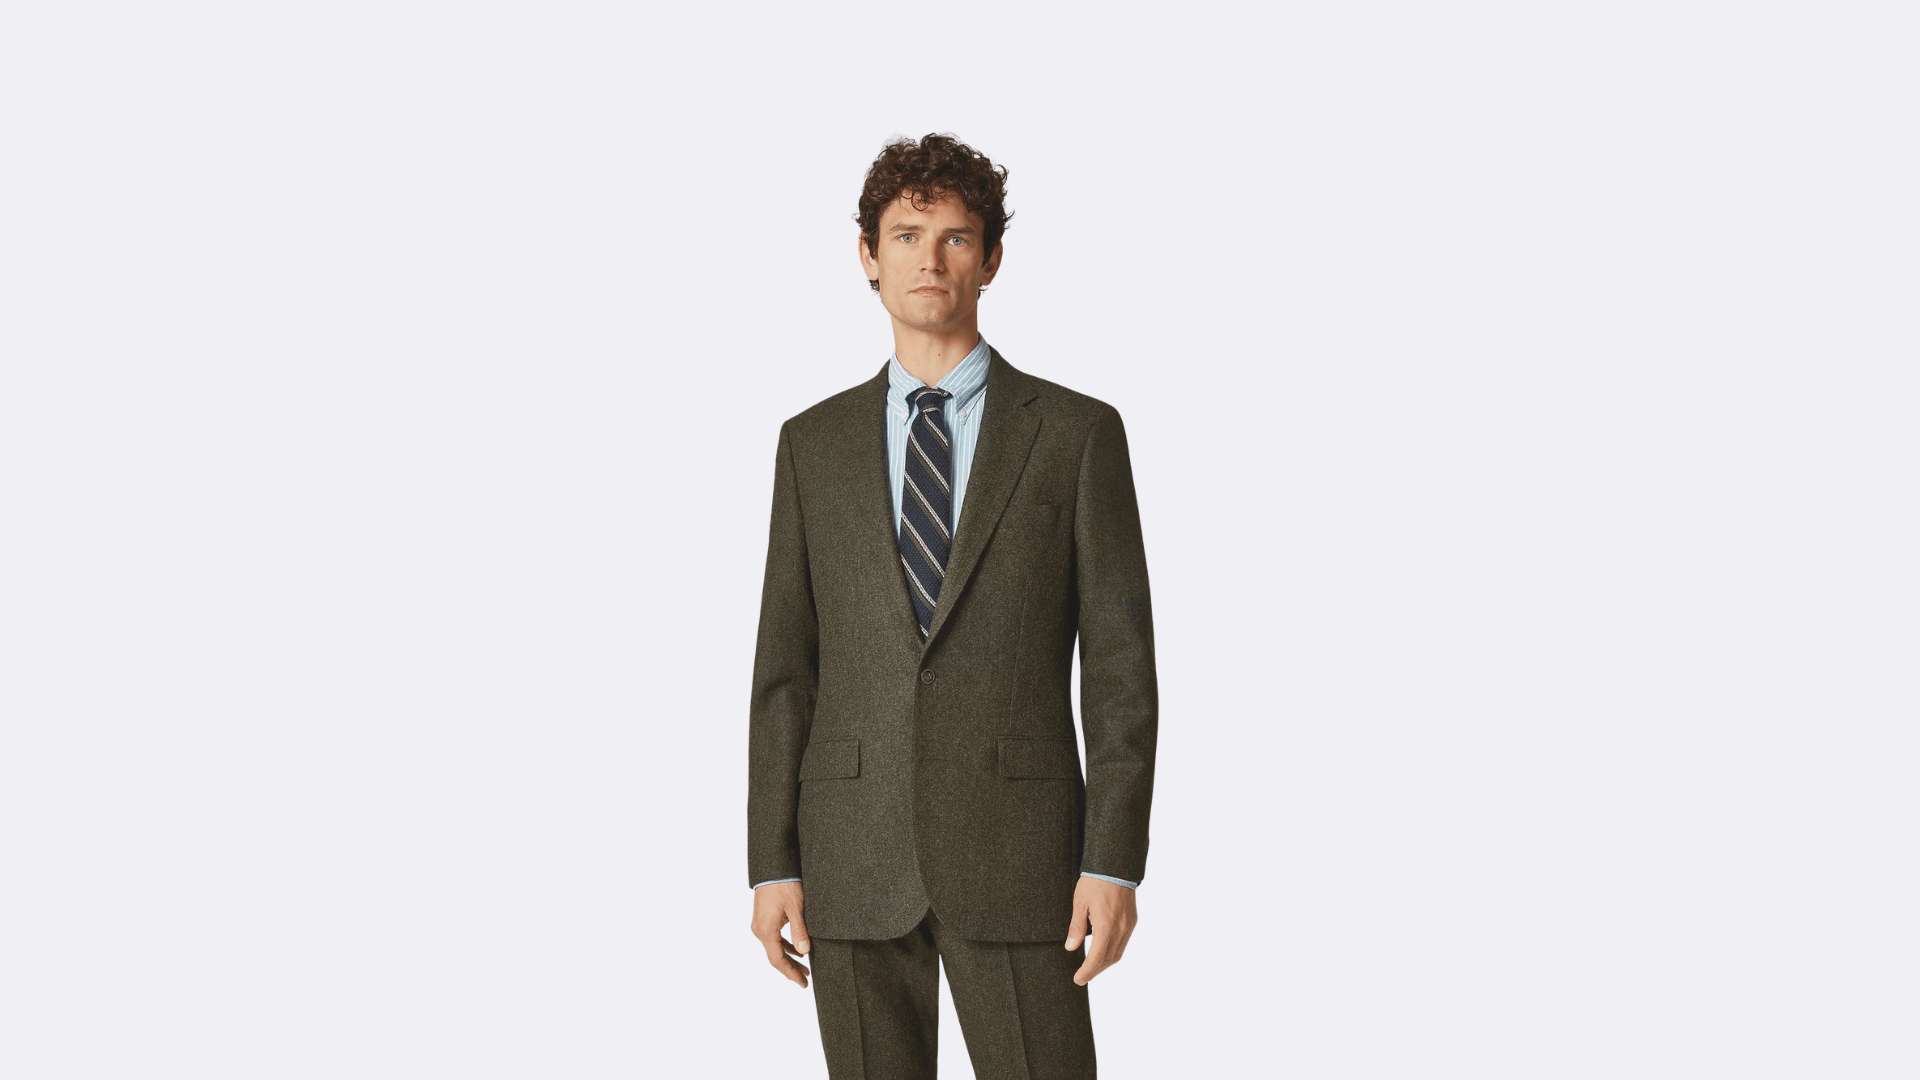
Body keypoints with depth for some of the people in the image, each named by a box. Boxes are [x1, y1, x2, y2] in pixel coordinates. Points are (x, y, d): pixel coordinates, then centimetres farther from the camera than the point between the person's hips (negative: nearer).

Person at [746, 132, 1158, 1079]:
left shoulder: (1078, 433, 1)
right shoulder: (814, 444, 9)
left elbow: (1119, 664, -2)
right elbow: (786, 668, 8)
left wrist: (1115, 862, -9)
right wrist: (772, 863, 1)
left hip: (1017, 857, -2)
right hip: (857, 859, 2)